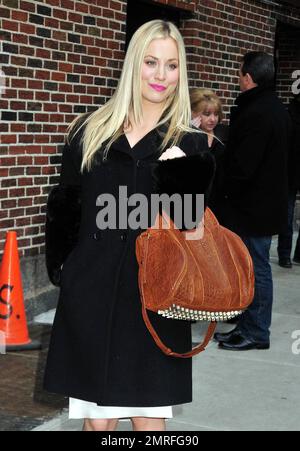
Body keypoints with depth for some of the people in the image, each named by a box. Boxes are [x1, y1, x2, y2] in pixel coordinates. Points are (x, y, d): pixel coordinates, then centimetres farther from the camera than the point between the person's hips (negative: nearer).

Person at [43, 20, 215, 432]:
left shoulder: (190, 144, 2)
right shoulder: (91, 131, 7)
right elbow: (64, 207, 13)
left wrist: (180, 180, -21)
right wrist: (60, 266, 4)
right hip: (91, 290, 2)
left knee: (150, 419, 4)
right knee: (97, 418, 8)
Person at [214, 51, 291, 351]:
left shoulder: (254, 114, -21)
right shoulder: (278, 110, 11)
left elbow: (241, 166, -24)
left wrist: (228, 192, -6)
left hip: (252, 207, -10)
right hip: (270, 201, 10)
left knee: (255, 269, -1)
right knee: (255, 268, 15)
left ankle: (255, 333, 8)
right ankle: (249, 326, 23)